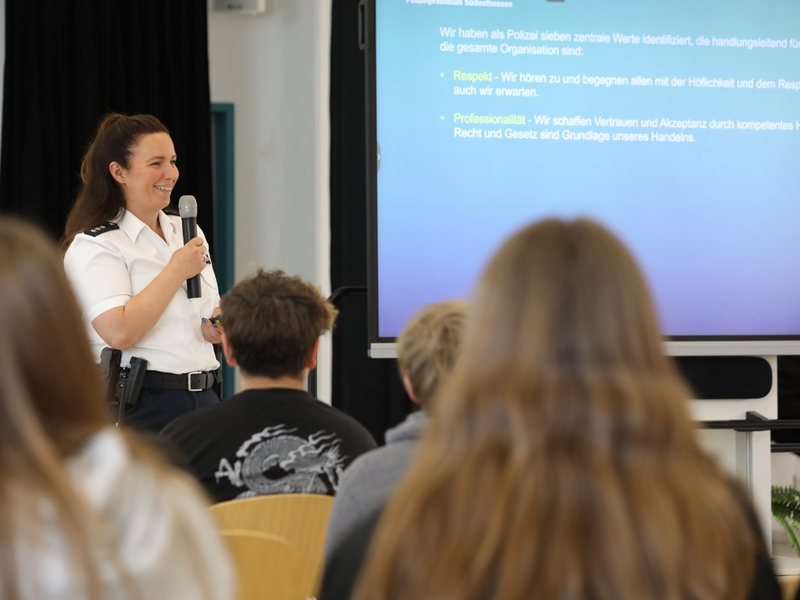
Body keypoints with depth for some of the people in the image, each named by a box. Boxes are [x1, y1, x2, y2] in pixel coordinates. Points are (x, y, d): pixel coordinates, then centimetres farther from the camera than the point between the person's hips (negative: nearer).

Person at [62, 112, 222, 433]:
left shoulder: (187, 232, 16)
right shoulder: (93, 246, -7)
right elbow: (120, 332, -21)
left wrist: (221, 326, 2)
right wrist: (177, 271, -13)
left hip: (203, 398, 6)